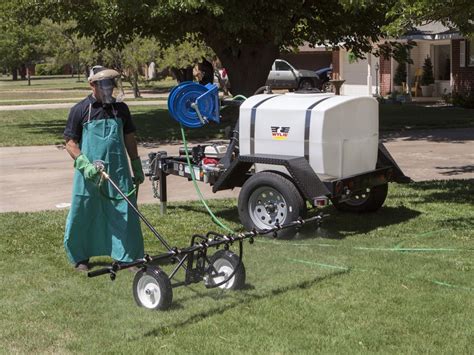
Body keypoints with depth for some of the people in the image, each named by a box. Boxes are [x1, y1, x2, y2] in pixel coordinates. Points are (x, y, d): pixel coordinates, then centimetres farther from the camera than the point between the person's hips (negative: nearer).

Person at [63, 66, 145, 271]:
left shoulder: (120, 109, 7)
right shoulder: (80, 110, -3)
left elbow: (129, 139, 15)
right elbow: (70, 143, -3)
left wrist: (137, 167, 16)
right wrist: (85, 164, -16)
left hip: (118, 173, 3)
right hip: (89, 174, -2)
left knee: (125, 214, 1)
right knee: (84, 215, 7)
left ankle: (129, 257, 10)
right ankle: (80, 258, 23)